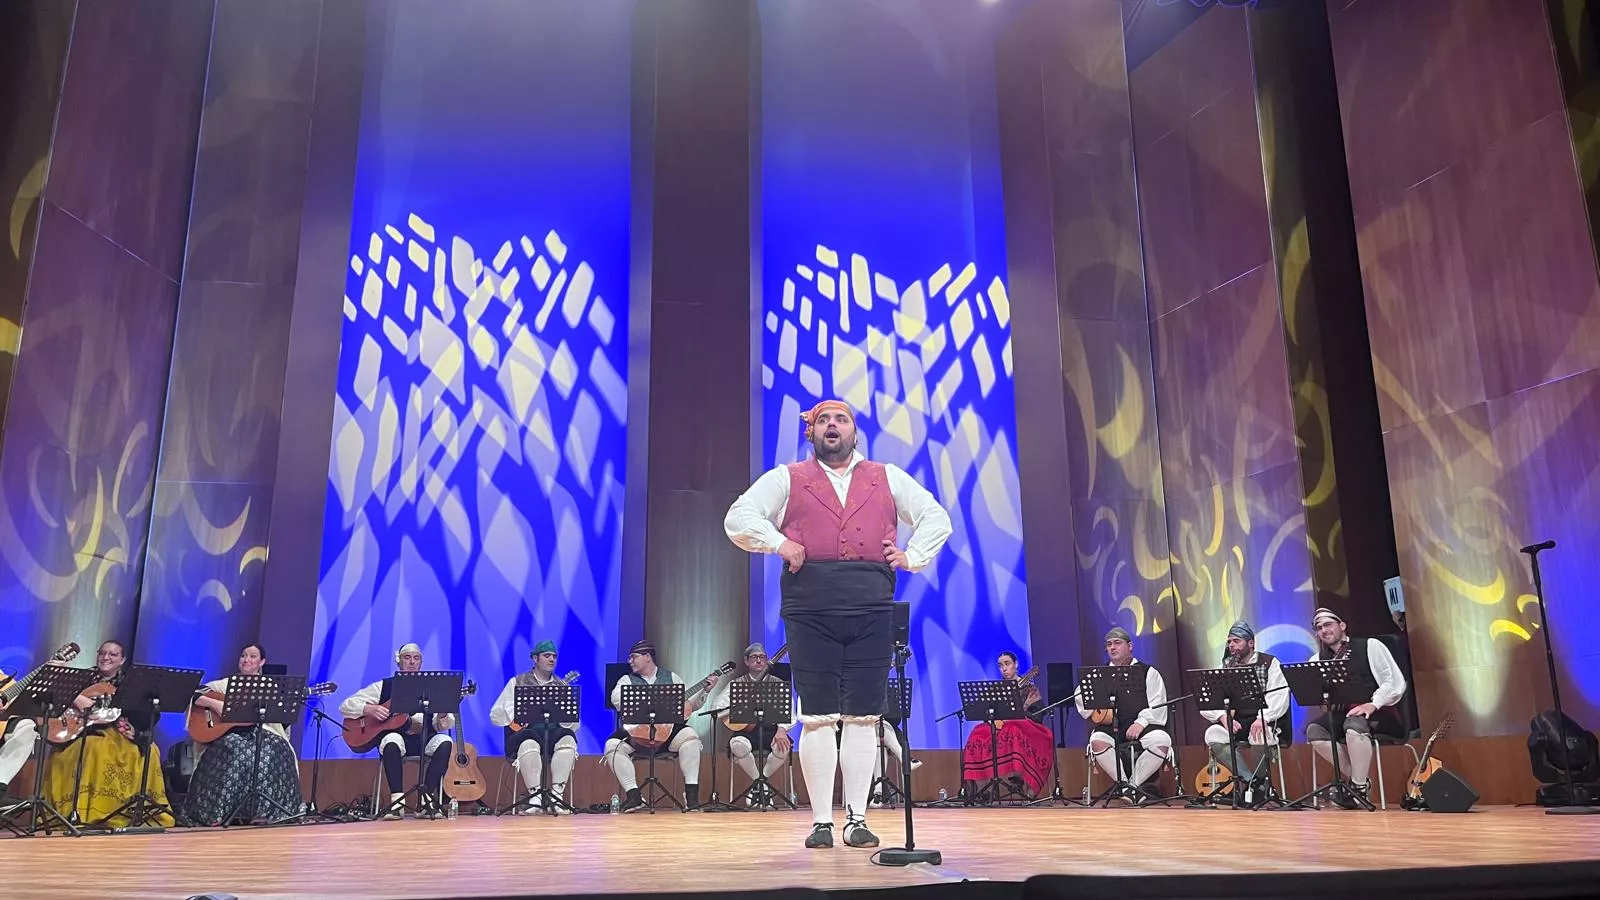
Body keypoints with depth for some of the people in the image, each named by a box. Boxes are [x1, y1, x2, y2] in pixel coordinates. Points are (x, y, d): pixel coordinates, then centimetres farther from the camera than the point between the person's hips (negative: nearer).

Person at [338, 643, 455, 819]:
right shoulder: (384, 686, 10)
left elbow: (443, 726, 6)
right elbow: (345, 706, 7)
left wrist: (442, 715, -18)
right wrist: (368, 709, -13)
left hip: (424, 740, 2)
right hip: (396, 738, -2)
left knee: (445, 741, -30)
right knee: (392, 740, -37)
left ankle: (426, 799, -27)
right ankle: (397, 800, -30)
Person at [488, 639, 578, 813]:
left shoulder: (562, 686, 19)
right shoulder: (517, 682, 14)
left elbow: (574, 725, 12)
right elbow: (495, 715, 8)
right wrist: (518, 714, -9)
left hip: (554, 732, 2)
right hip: (527, 731, -2)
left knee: (568, 738, -33)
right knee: (529, 744, -39)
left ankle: (556, 794, -32)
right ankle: (535, 796, -32)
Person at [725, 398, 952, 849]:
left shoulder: (888, 478, 17)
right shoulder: (786, 479, 12)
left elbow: (936, 517, 20)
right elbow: (738, 518, 4)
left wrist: (913, 556, 6)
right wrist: (777, 543, -9)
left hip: (872, 613, 2)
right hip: (810, 613, -1)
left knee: (863, 718, 2)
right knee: (817, 718, 0)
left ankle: (857, 819, 10)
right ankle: (822, 821, 8)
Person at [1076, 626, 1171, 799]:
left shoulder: (1148, 672, 13)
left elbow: (1157, 705, 2)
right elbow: (1081, 697, 13)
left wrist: (1141, 723, -14)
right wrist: (1094, 712, -7)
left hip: (1143, 726, -1)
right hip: (1110, 726, 1)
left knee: (1162, 741, -32)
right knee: (1097, 741, -32)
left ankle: (1133, 783, -15)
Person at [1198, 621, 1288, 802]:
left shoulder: (1269, 663, 6)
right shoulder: (1225, 667, 14)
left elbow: (1280, 697, -8)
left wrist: (1263, 718, -24)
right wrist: (1223, 717, -15)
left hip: (1262, 720, -3)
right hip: (1235, 721, 3)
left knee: (1259, 736, -37)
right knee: (1212, 735, -28)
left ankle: (1261, 779, -6)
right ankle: (1250, 780, -15)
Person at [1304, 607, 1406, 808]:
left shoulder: (1369, 646, -1)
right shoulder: (1319, 659, 12)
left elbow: (1395, 681, -9)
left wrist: (1372, 704, -21)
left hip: (1378, 714, -5)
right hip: (1342, 714, 5)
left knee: (1354, 724, -37)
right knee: (1314, 730, -22)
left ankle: (1360, 789, -22)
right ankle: (1359, 779, -8)